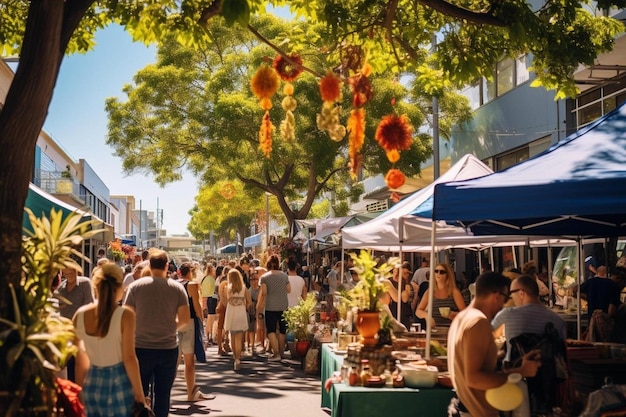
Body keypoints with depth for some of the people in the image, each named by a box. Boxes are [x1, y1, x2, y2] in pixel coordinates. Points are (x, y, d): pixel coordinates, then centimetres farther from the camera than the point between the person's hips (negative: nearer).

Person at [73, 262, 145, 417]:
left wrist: (81, 390, 15)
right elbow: (129, 357, -15)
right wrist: (139, 393, -7)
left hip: (92, 384, 4)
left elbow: (79, 359, 5)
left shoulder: (80, 315, -1)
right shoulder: (125, 315, -14)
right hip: (119, 383, -4)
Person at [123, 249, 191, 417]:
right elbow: (185, 319, -5)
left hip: (142, 347, 0)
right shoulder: (177, 288, -3)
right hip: (168, 348, 1)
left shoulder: (135, 286, -5)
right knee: (163, 393, 9)